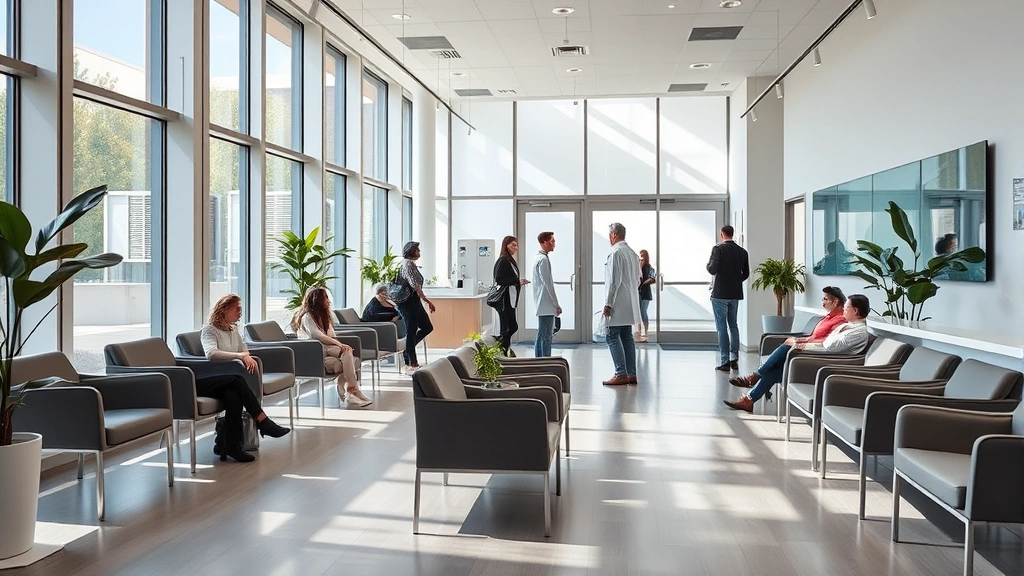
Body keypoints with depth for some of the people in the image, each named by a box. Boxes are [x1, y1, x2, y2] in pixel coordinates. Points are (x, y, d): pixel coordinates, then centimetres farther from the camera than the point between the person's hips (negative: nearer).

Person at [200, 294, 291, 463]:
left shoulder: (233, 330, 21)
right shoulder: (209, 329, -4)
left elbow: (244, 350, 21)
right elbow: (211, 353, -23)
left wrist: (248, 357, -5)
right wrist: (240, 356, -31)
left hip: (227, 383, 6)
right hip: (205, 382, -6)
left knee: (234, 395, -31)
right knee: (237, 380, -34)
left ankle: (229, 444, -31)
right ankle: (263, 422, -31)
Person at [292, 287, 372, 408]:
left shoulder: (323, 315, 23)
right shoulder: (307, 316, -4)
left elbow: (331, 336, 15)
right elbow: (317, 336, -20)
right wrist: (339, 344, -28)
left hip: (326, 348, 7)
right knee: (346, 351, -30)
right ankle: (353, 390, -30)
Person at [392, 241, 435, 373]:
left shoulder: (411, 264, 17)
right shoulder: (408, 264, -14)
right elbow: (415, 286, -21)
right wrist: (427, 301, -21)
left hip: (414, 301, 10)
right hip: (408, 301, -10)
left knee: (427, 327, 11)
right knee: (411, 331, -5)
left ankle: (408, 349, 18)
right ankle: (411, 364, 0)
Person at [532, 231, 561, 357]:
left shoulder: (538, 258, 17)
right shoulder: (543, 259, -15)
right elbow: (548, 284, -17)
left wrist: (554, 304, 22)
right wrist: (556, 304, -12)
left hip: (541, 304, 10)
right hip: (546, 304, -10)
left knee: (541, 336, 12)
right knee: (546, 337, -8)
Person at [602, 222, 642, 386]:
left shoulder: (615, 253, -14)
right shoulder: (632, 253, 14)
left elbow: (614, 281, -18)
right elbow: (637, 277, 18)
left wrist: (608, 304, -14)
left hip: (617, 305, -9)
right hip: (630, 304, 9)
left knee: (613, 337, -5)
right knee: (627, 337, 11)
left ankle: (621, 374, -8)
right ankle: (631, 374, 13)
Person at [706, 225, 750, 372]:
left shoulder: (718, 249, -12)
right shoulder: (742, 251, 4)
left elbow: (713, 270, -19)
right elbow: (746, 273, 9)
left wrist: (708, 265, 2)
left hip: (720, 293, -5)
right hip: (735, 294, 5)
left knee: (722, 326, 0)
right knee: (733, 325, 16)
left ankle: (725, 362, -1)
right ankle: (734, 358, 13)